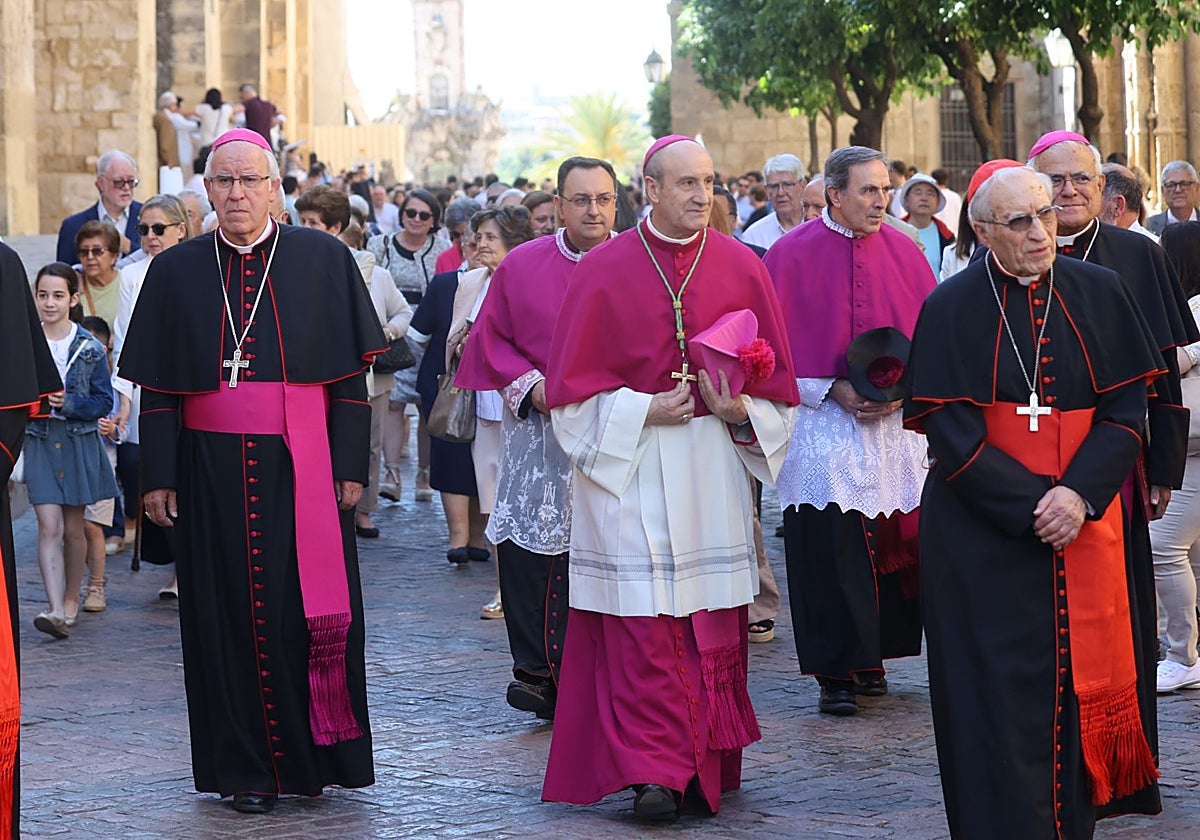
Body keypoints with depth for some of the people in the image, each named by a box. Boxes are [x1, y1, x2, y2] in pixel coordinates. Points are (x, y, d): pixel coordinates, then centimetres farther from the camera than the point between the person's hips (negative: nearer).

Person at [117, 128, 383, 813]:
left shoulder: (323, 260, 2)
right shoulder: (177, 271, 7)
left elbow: (350, 376, 2)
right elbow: (157, 388, 7)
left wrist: (351, 467, -4)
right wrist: (159, 476, 1)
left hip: (303, 468, -1)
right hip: (211, 471, 1)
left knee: (309, 613, -1)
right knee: (230, 615, 2)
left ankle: (311, 758, 12)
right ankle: (246, 767, 9)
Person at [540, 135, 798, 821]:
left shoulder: (743, 269, 6)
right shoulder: (604, 271, 0)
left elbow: (776, 381, 10)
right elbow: (575, 385, 0)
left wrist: (740, 411, -10)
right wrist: (646, 411, -12)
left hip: (716, 465, 2)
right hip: (628, 465, -2)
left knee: (715, 624, 4)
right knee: (641, 623, -9)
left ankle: (710, 762, 14)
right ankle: (653, 770, -11)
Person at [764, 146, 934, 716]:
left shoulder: (903, 252, 6)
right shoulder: (793, 256, -2)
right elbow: (782, 346, -3)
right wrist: (832, 389, -13)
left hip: (896, 425, 3)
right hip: (821, 424, -3)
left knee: (891, 543, 5)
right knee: (828, 549, -6)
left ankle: (870, 658, 17)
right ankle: (836, 673, -1)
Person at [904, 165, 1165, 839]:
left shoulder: (1100, 294, 4)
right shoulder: (953, 309, -3)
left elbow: (1126, 408, 2)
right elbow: (950, 434, -7)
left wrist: (1081, 493, -13)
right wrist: (1031, 506, -15)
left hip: (1087, 524, 2)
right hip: (983, 532, -2)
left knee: (1081, 682, 3)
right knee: (999, 692, -3)